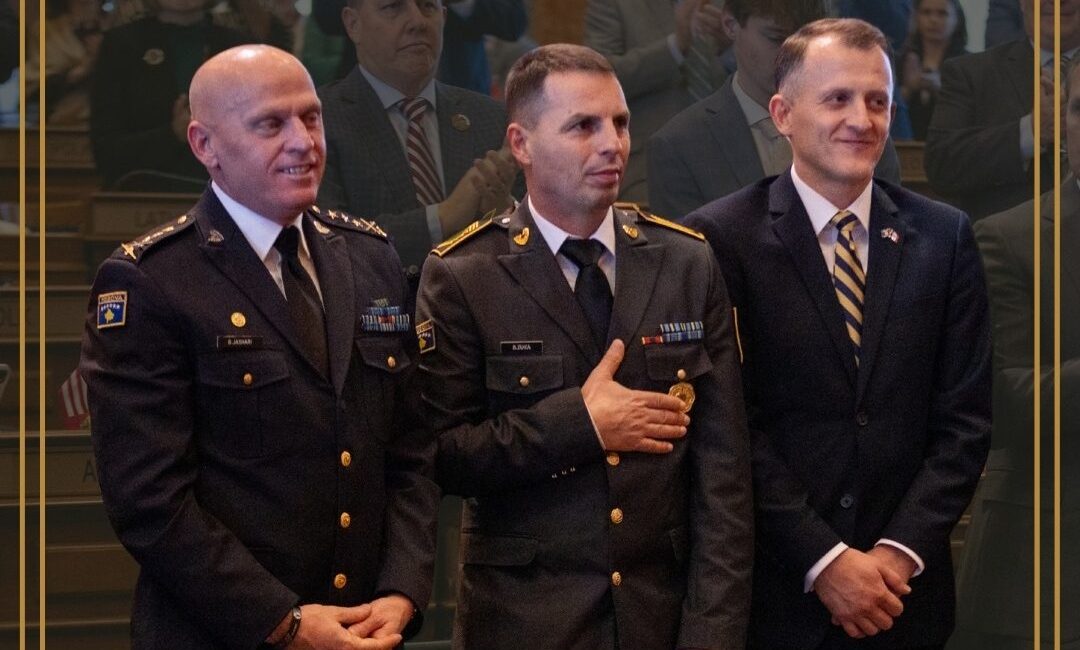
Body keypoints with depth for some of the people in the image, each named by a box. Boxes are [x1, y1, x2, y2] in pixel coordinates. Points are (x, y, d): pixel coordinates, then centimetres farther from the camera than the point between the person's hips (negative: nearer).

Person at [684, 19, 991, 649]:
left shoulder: (945, 236, 3)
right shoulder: (721, 237, -6)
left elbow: (965, 419, 2)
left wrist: (900, 553, -8)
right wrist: (823, 560, -13)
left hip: (905, 591, 3)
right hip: (777, 592, -2)